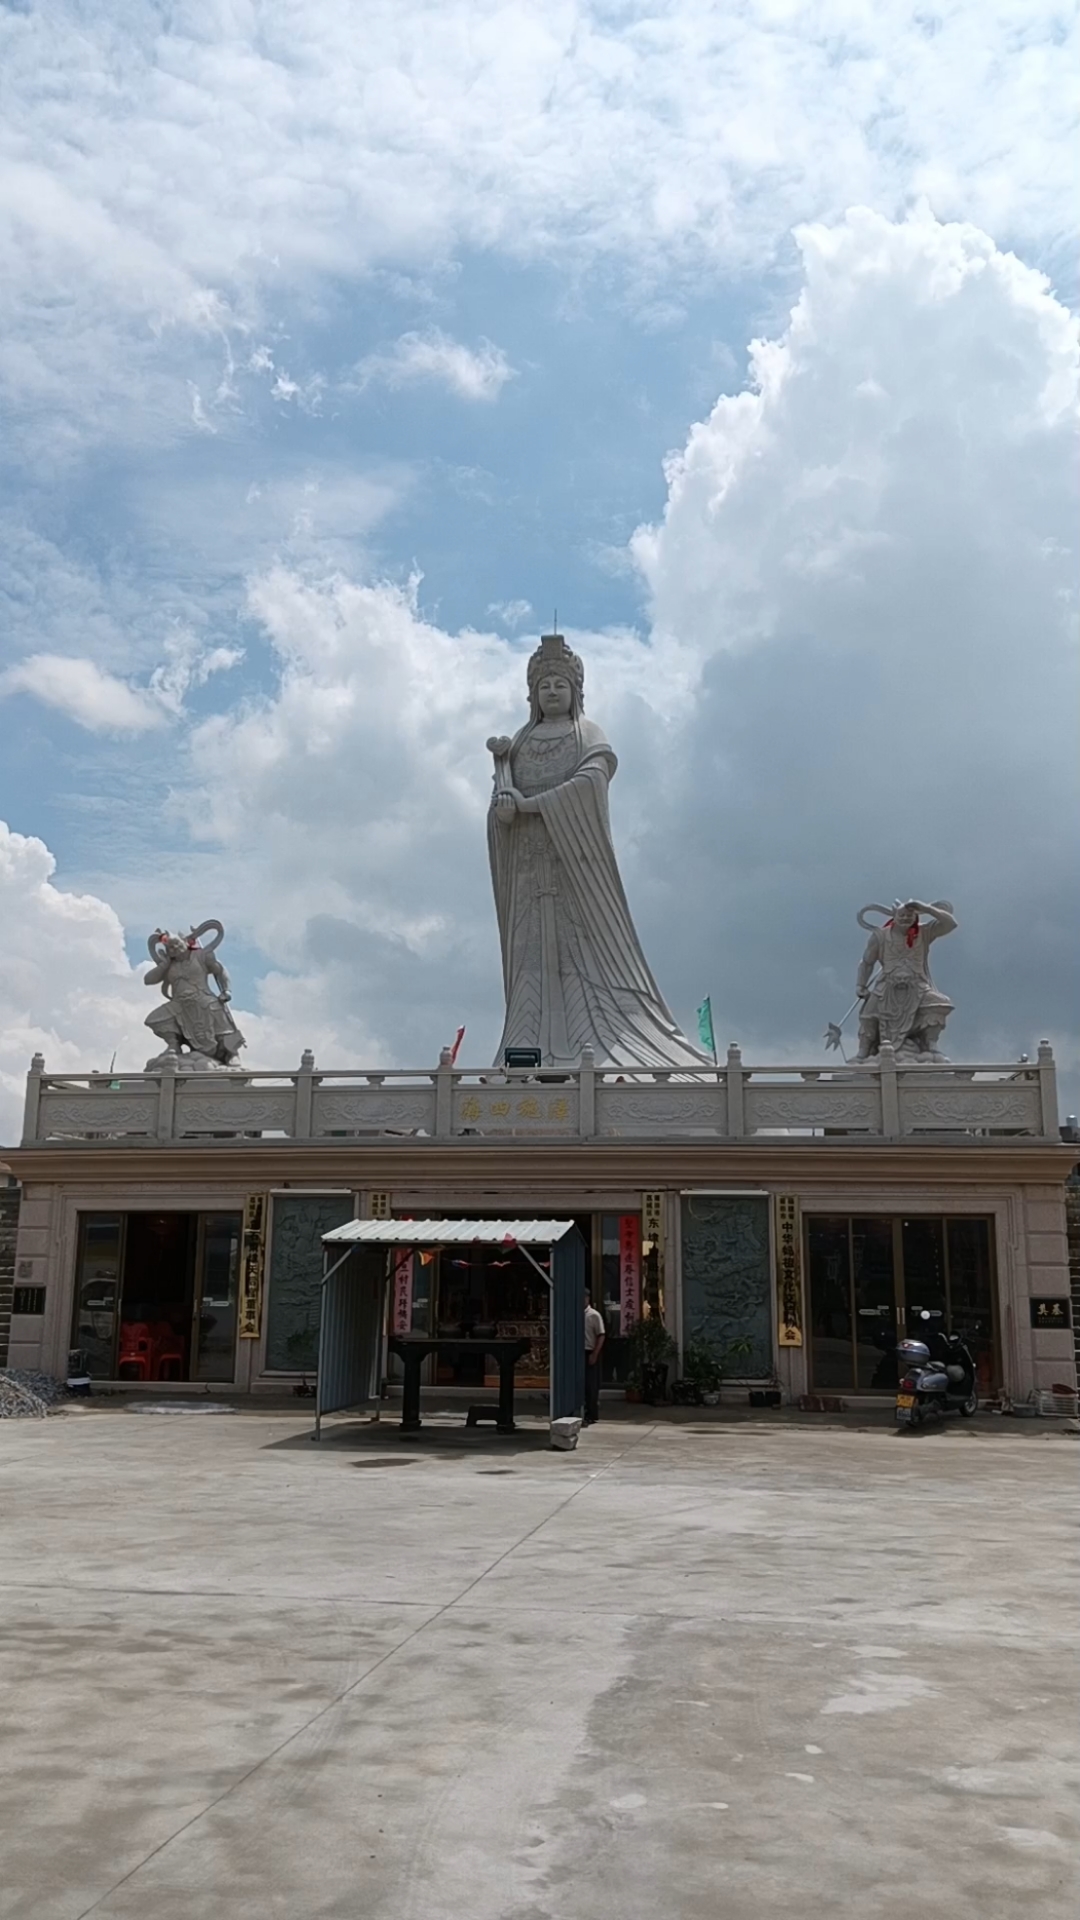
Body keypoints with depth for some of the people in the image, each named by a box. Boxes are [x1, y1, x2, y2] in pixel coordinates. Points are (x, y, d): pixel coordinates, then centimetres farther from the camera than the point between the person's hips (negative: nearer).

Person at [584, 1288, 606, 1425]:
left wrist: (595, 1354, -13)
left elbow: (601, 1335, -8)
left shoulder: (594, 1315, -6)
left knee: (591, 1385, -1)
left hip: (589, 1353, -4)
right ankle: (581, 1413, 16)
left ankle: (591, 1415, 5)